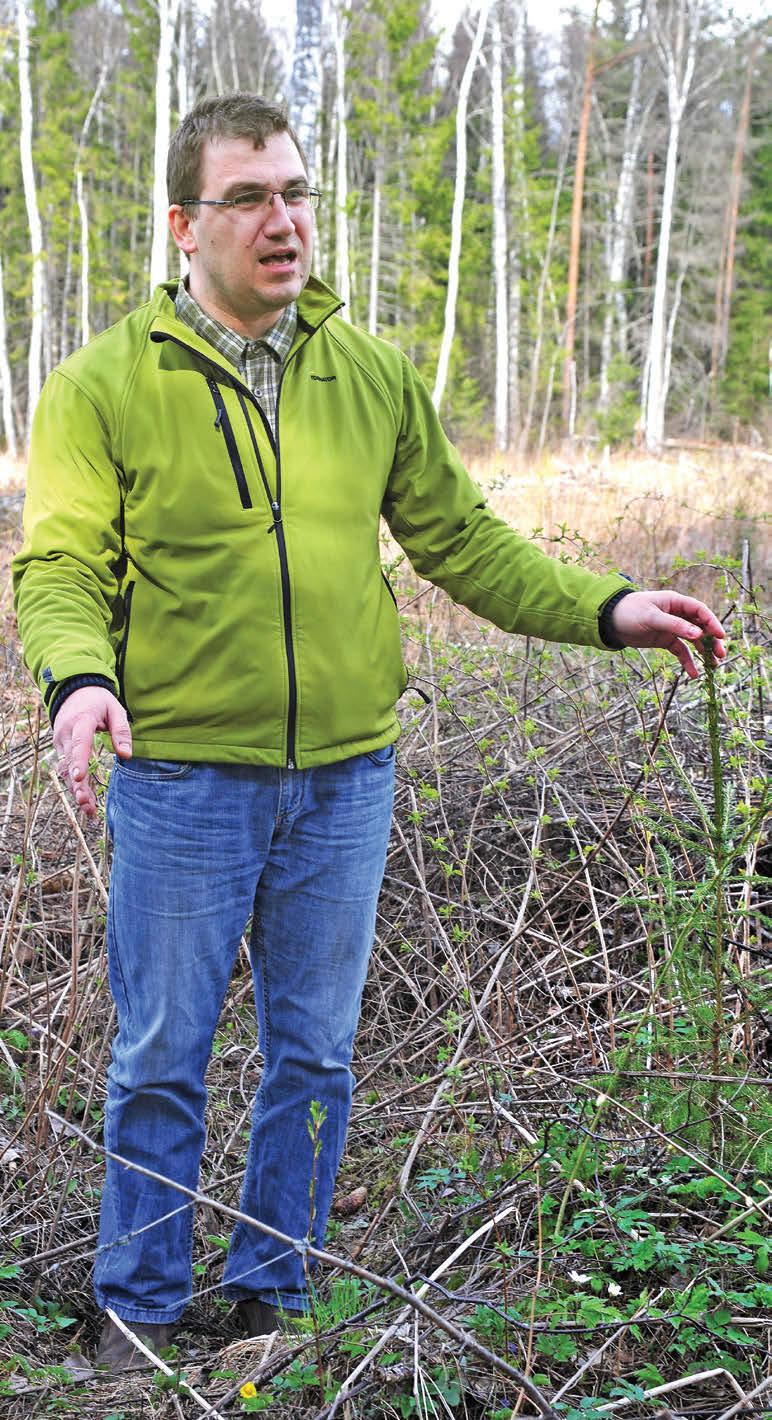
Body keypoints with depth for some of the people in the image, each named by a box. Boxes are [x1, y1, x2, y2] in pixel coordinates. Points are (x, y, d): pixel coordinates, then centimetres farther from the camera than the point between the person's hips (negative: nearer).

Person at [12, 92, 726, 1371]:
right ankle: (139, 1309, 26)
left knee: (314, 1057, 13)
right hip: (182, 778, -3)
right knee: (161, 1059, 7)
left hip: (346, 779, 3)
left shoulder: (375, 378, 8)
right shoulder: (103, 386, -4)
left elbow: (460, 540, 12)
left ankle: (274, 1296, 31)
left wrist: (604, 609, 2)